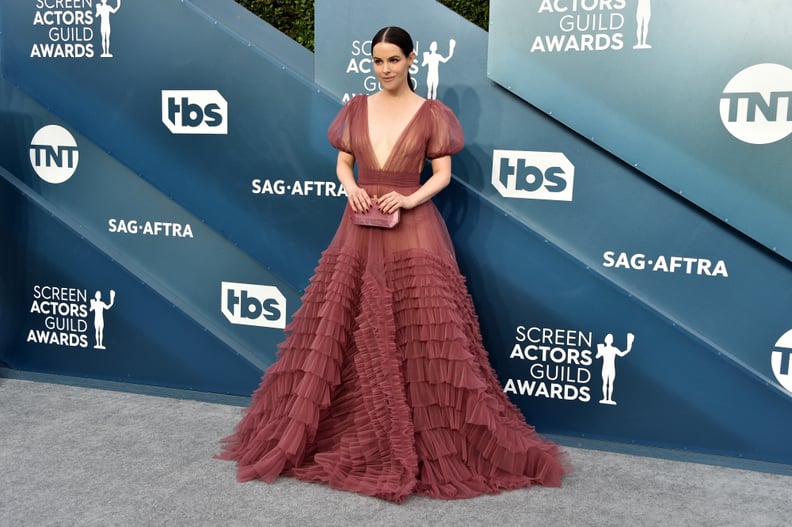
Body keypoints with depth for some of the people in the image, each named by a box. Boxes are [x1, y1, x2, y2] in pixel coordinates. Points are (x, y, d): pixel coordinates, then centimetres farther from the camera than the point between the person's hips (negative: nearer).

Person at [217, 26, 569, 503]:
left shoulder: (431, 113, 0)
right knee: (342, 332, 5)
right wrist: (352, 187, -9)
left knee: (423, 335, -5)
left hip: (412, 229, -3)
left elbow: (443, 173, -2)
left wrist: (409, 199, -17)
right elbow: (343, 163, 12)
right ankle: (354, 434, 21)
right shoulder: (357, 108, 10)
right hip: (360, 228, 4)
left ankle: (433, 442, 8)